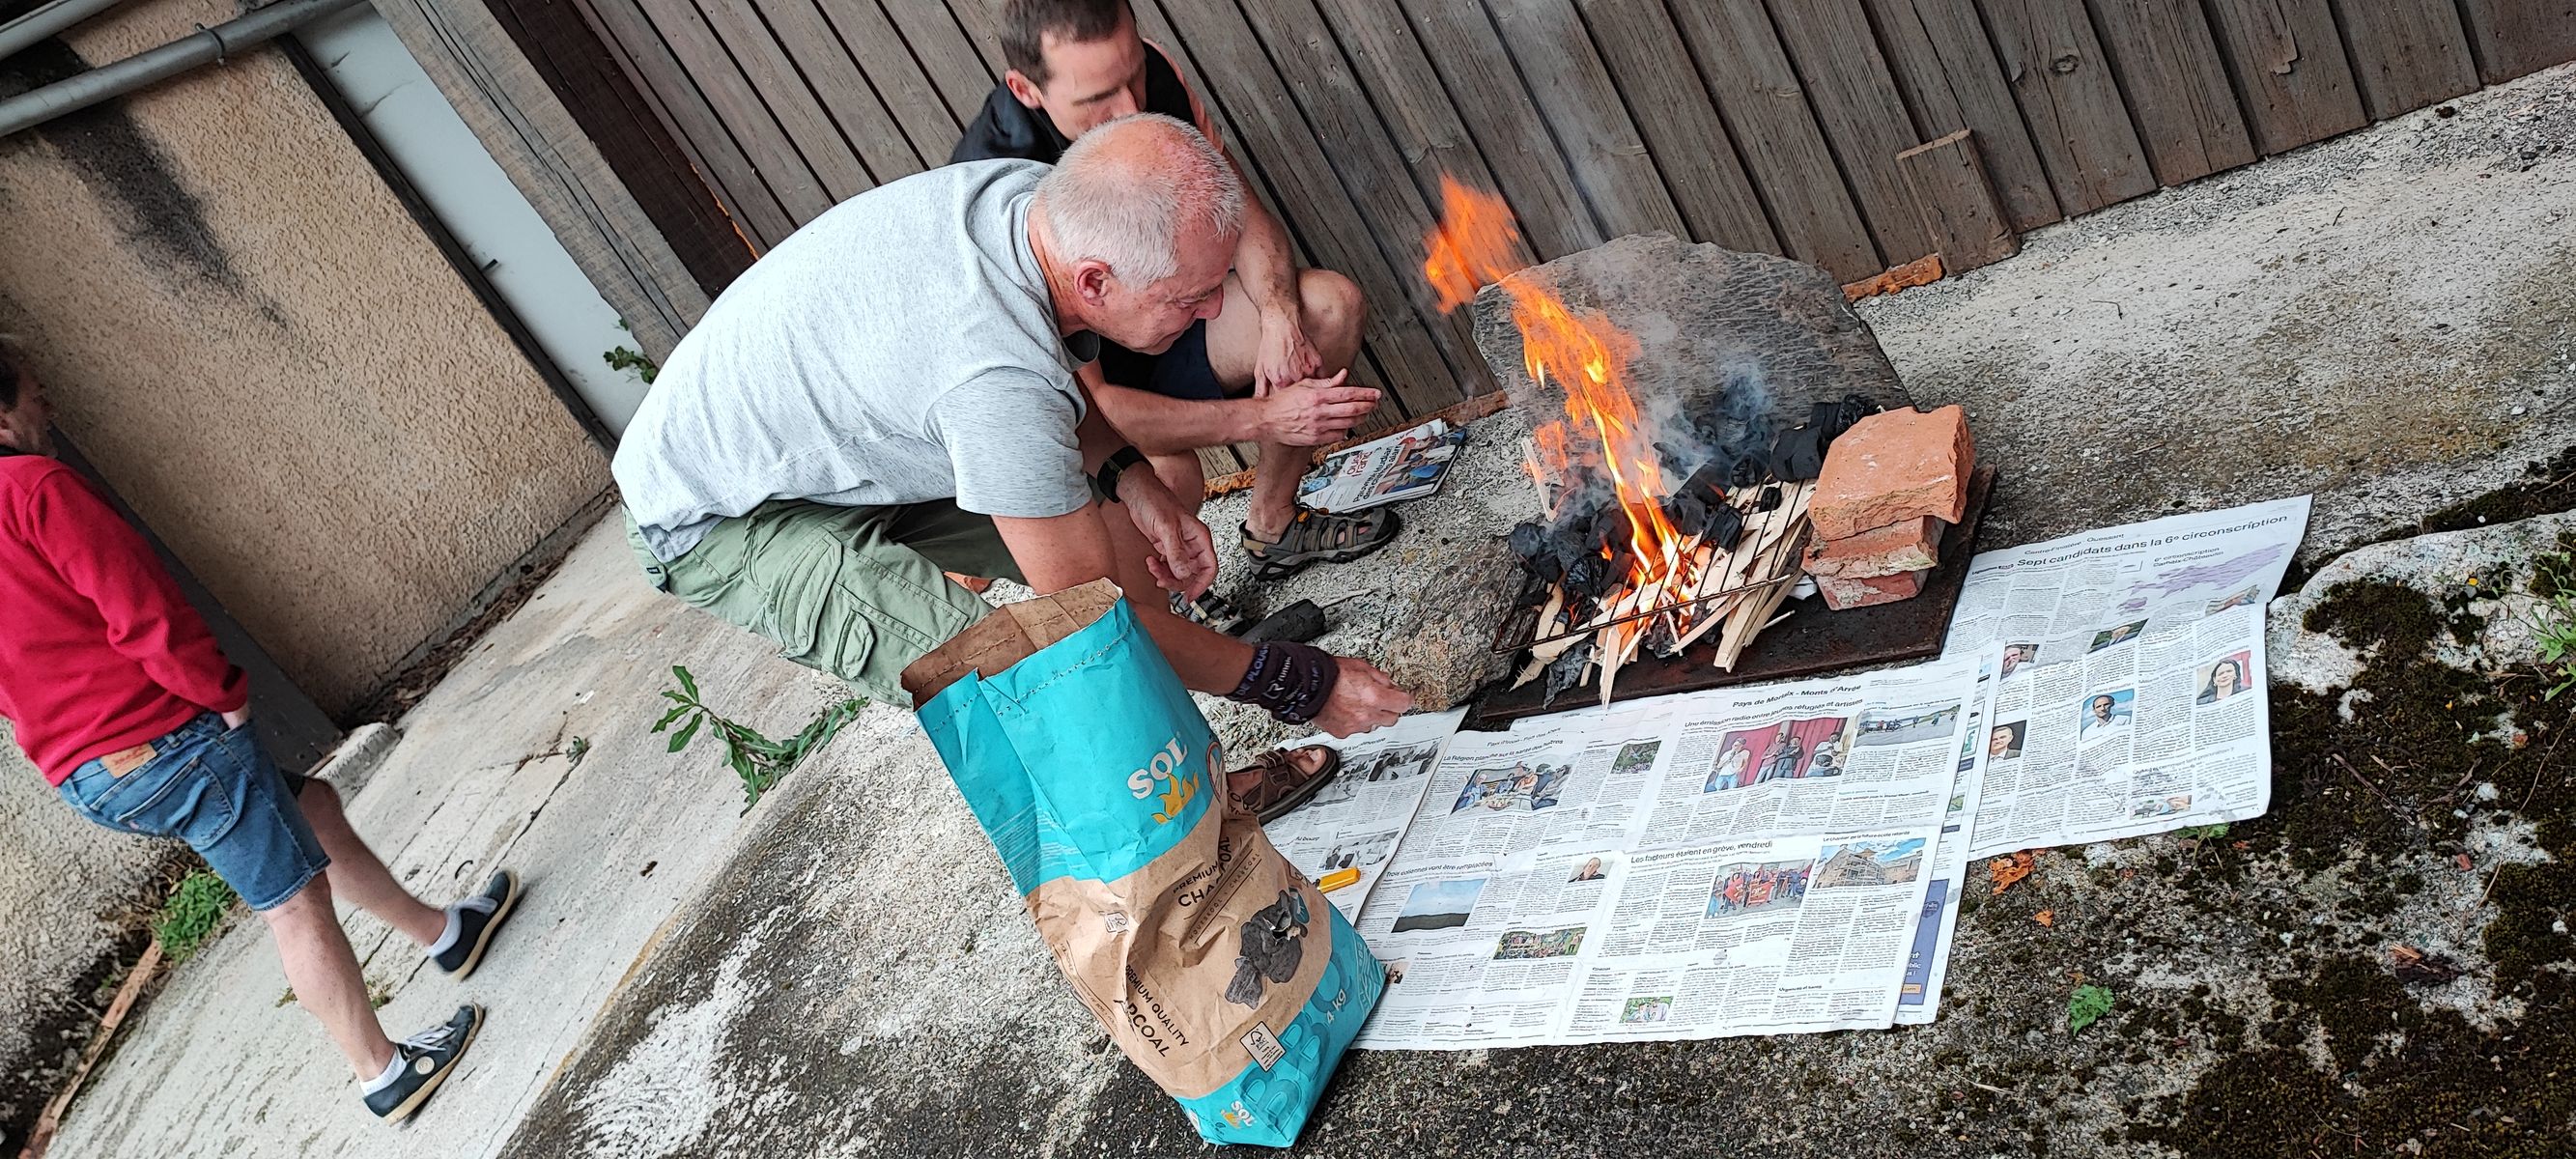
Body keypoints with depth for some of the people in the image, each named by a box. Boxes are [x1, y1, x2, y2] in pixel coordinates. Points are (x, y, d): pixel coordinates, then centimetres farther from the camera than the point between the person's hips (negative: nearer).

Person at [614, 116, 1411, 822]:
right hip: (715, 519, -9)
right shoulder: (998, 374, -41)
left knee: (1125, 538, 1)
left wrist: (1130, 479, -9)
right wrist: (1300, 686, -21)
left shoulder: (1032, 195, -16)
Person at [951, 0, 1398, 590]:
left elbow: (1241, 211, -4)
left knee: (1332, 305, -15)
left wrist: (1279, 318, -24)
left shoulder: (1150, 72, -17)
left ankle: (1273, 526, 5)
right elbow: (1084, 403, -35)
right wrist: (1264, 418, -37)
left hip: (1166, 311, 6)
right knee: (1165, 475, -36)